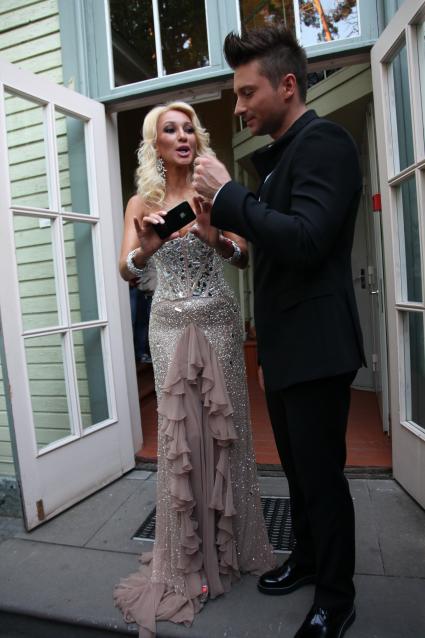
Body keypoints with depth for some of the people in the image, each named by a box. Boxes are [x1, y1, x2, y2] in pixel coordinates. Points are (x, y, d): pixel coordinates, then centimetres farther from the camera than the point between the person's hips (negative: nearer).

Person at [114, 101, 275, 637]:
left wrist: (213, 237, -26)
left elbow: (245, 257, -6)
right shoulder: (142, 202, 6)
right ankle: (189, 557, 20)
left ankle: (231, 543, 27)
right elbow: (126, 270, -7)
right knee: (179, 431, 2)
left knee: (223, 427, 5)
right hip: (170, 325, 0)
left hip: (218, 321, 0)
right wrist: (146, 247, -28)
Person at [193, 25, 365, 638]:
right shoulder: (280, 156, 17)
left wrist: (226, 194, -17)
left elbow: (306, 241, -24)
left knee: (322, 474, 4)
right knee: (299, 468, 20)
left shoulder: (324, 141, -10)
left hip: (316, 347, -9)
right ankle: (307, 559, 42)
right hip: (284, 347, 9)